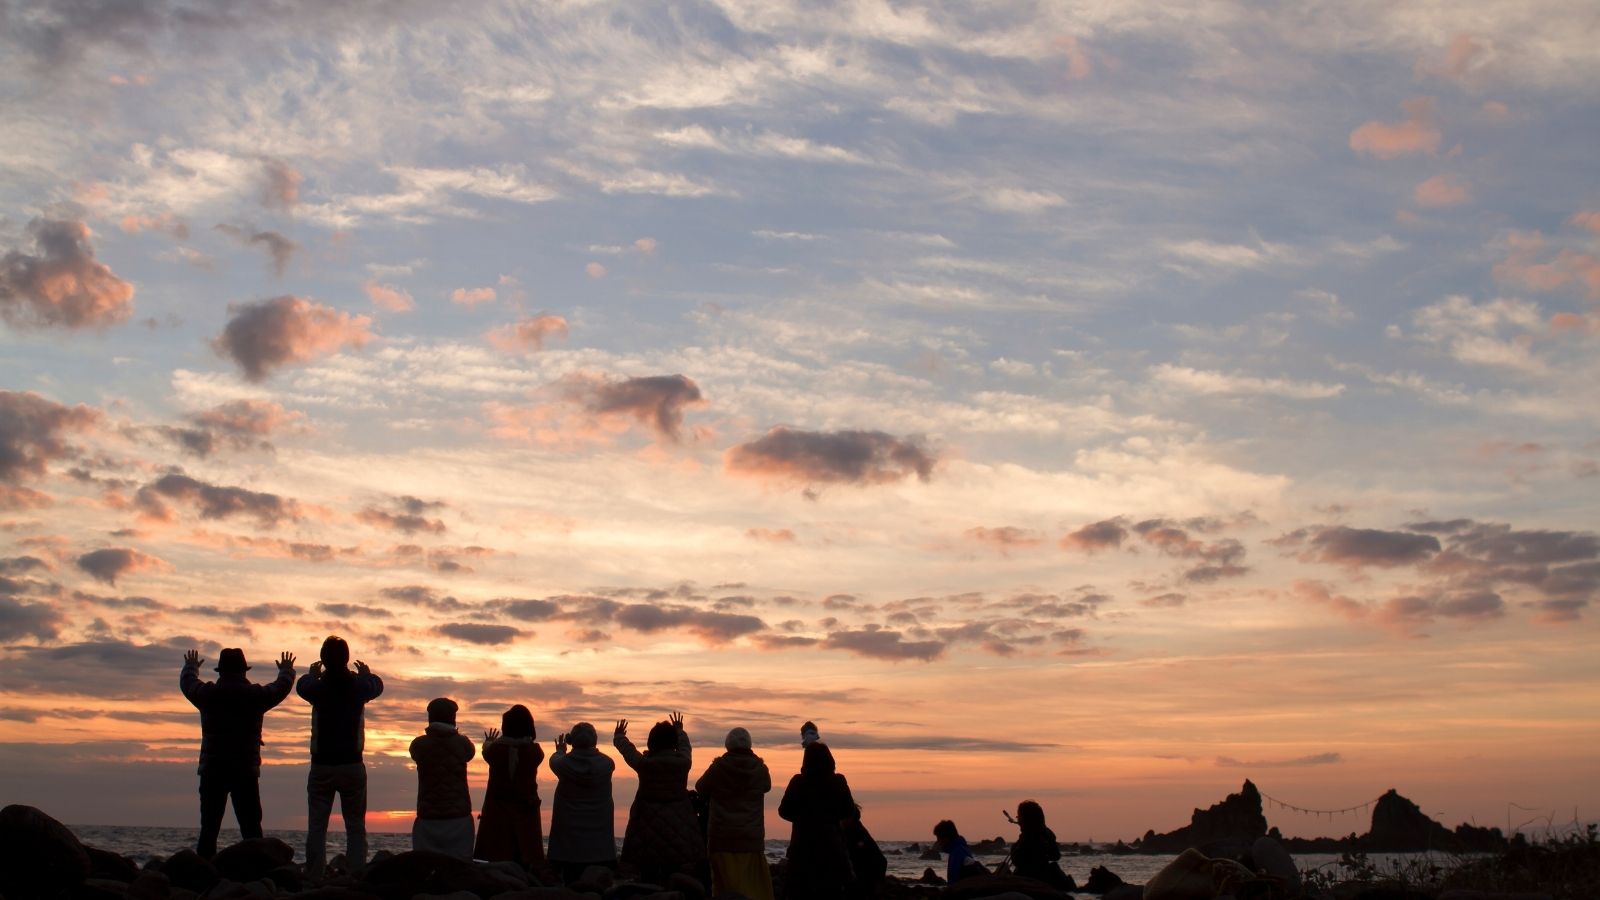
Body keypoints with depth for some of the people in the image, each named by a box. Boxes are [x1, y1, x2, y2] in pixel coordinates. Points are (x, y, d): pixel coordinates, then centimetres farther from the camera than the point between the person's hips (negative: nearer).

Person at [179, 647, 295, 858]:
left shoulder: (207, 694, 1)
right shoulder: (256, 695, -1)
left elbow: (186, 682, 22)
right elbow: (282, 686, 18)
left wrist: (191, 665, 45)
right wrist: (287, 670, 40)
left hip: (212, 771, 1)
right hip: (246, 771, -1)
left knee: (209, 829, 3)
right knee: (251, 830, 0)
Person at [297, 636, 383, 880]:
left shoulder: (317, 687, -4)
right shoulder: (358, 686, -5)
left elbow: (302, 686, 21)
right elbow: (377, 685, 19)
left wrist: (313, 674, 42)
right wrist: (366, 674, 40)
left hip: (321, 767, 0)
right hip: (352, 766, 0)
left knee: (316, 827, 3)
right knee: (356, 828, 3)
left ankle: (314, 878, -5)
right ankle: (356, 878, -6)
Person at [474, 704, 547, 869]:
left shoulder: (495, 749, -5)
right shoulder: (535, 751, -6)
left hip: (497, 814, 0)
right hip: (526, 814, 0)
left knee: (494, 864, -1)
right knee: (528, 864, 1)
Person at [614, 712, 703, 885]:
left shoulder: (644, 763, -8)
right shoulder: (682, 762, -3)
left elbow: (626, 748, 13)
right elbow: (685, 746, 20)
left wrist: (618, 736, 35)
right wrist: (680, 731, 41)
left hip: (649, 828, -1)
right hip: (677, 830, 1)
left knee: (649, 879, 2)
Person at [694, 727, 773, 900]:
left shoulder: (719, 767, -4)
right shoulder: (759, 768, 0)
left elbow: (700, 788, 10)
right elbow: (767, 786, 21)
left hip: (722, 839, -1)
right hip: (751, 838, 1)